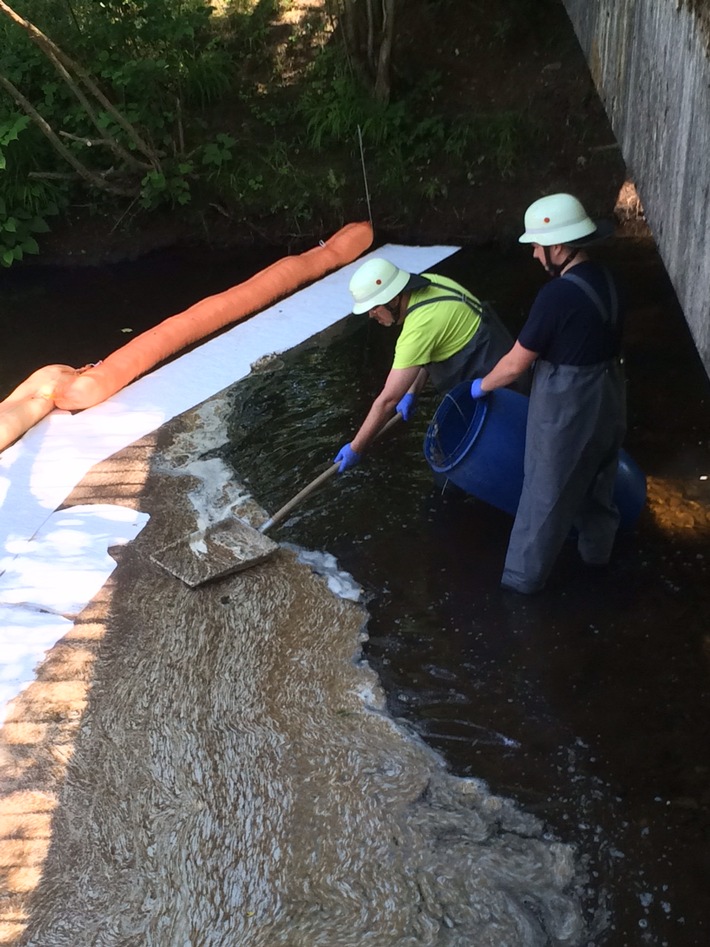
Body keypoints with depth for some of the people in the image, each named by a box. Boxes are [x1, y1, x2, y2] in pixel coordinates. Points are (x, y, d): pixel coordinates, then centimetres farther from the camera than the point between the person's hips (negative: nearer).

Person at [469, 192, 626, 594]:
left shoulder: (558, 295, -25)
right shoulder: (607, 280, -1)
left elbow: (515, 365, -18)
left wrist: (482, 386, -1)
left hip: (566, 406, -8)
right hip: (607, 396, 8)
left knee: (546, 494, 6)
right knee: (599, 479, 25)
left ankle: (524, 575, 19)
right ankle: (597, 549, 45)